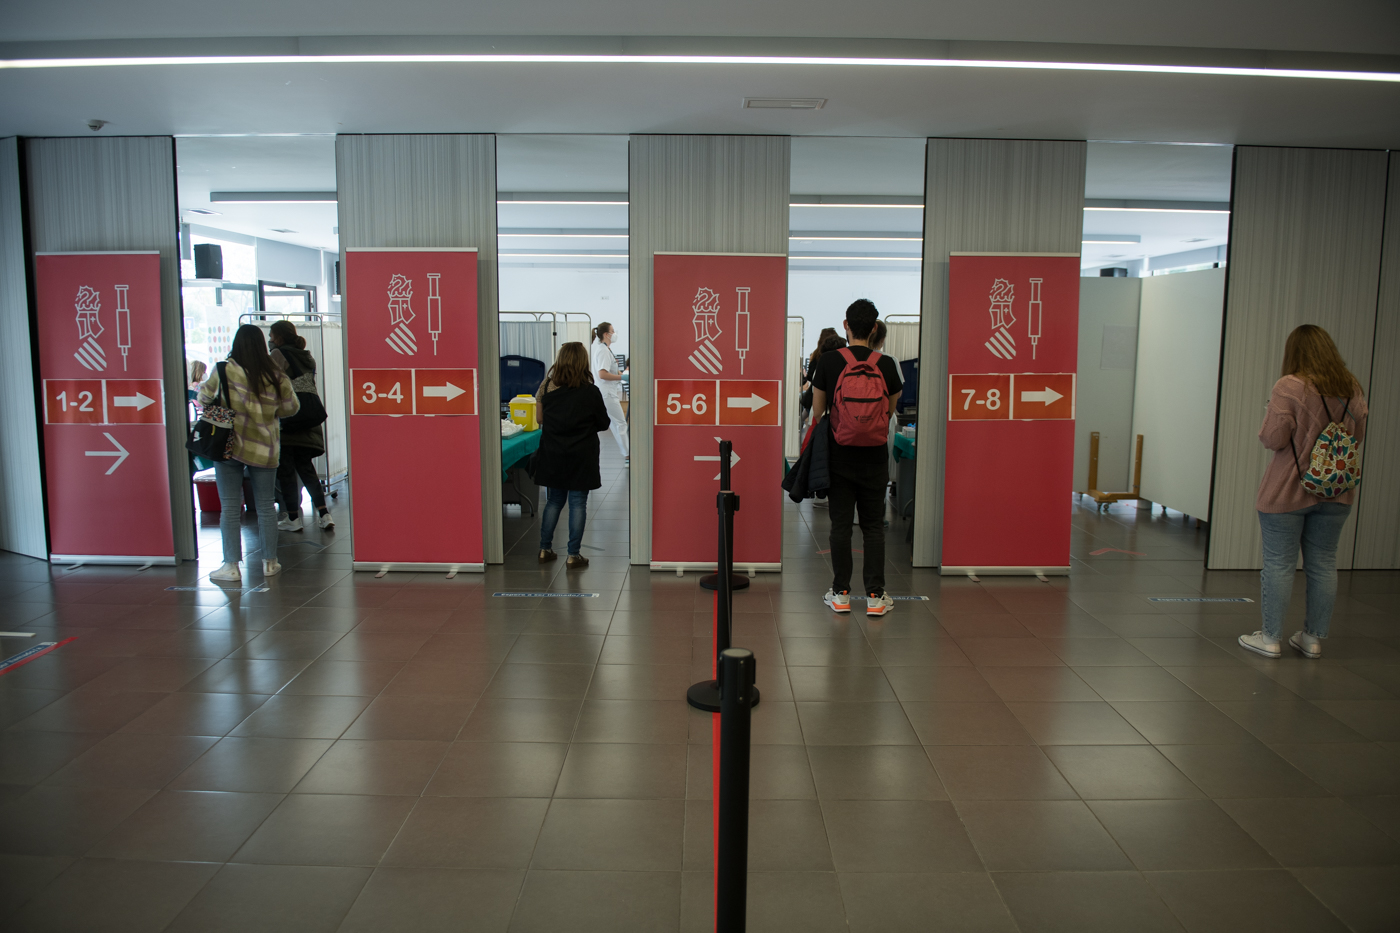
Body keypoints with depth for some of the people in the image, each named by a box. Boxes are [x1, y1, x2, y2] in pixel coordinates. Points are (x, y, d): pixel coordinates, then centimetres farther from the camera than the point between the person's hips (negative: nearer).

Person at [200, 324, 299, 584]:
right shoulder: (276, 377, -3)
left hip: (228, 445, -2)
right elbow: (291, 408, 7)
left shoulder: (223, 371, -9)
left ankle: (231, 566, 7)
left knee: (230, 507, 4)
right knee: (266, 506, 12)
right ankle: (270, 562, 18)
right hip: (264, 449, 2)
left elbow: (205, 397, 3)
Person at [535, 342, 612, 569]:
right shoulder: (590, 392, -12)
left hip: (552, 454, 4)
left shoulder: (548, 388, -4)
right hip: (581, 456, -4)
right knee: (578, 503, 3)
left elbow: (540, 419, 7)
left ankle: (545, 549, 20)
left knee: (554, 500, 16)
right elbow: (603, 423, -2)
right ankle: (573, 555, 5)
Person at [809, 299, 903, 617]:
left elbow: (817, 411, -1)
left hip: (840, 455, -1)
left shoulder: (828, 361, -6)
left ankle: (840, 594, 10)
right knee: (873, 525, 7)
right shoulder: (886, 365, -2)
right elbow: (891, 410, 9)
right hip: (875, 458, 1)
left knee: (840, 525, 5)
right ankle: (875, 596, 8)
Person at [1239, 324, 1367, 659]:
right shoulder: (1353, 389, 3)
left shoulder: (1290, 387, -15)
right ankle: (1313, 638, 21)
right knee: (1323, 564, 12)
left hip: (1288, 491, -5)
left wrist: (1269, 415, 2)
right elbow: (1358, 437, 13)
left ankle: (1271, 638, 9)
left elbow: (1273, 439, -17)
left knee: (1279, 564, 3)